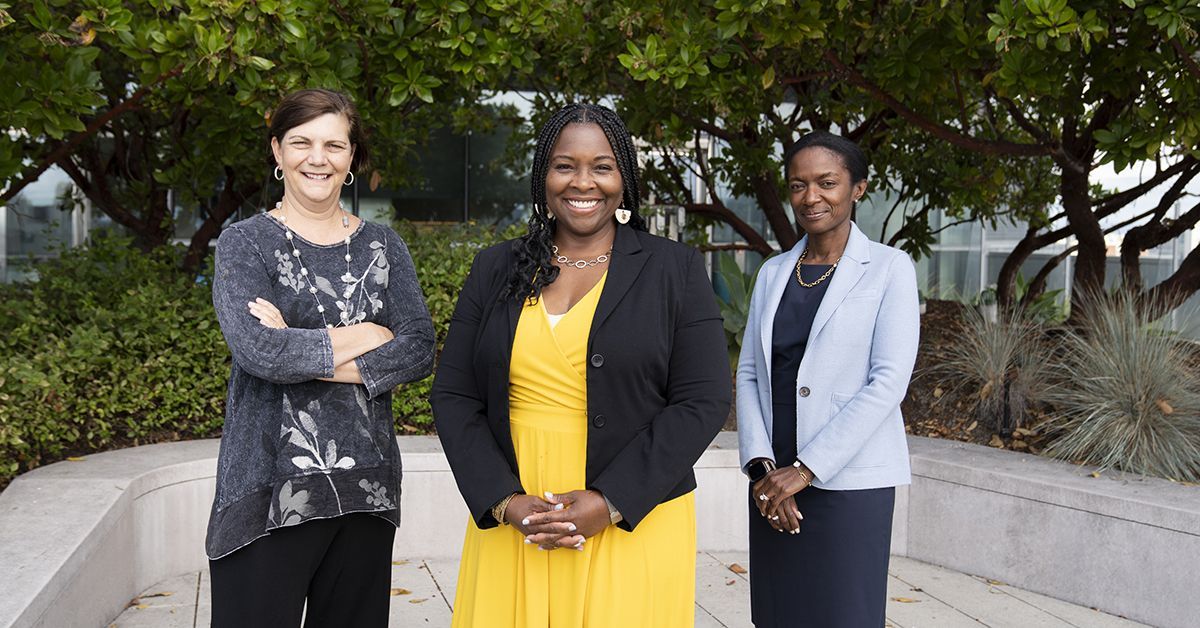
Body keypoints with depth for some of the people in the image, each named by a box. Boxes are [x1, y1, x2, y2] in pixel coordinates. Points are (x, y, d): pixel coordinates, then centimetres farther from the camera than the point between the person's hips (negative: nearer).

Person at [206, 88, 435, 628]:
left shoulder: (382, 247, 10)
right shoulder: (245, 243, 1)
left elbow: (419, 352, -3)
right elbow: (257, 350, -16)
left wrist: (302, 352, -12)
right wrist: (369, 337, -8)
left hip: (367, 483, 3)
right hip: (269, 485, -3)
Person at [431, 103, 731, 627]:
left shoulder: (675, 270, 0)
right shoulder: (496, 269, 7)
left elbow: (704, 401, -6)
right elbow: (454, 396, 5)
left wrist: (610, 503, -13)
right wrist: (502, 502, -9)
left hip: (634, 523, -2)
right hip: (509, 527, 2)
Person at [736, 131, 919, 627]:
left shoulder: (889, 269, -4)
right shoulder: (772, 273, 10)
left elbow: (889, 382, -12)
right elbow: (749, 374, 8)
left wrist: (805, 469, -15)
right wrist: (761, 466, -7)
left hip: (848, 482, -4)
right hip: (773, 480, 4)